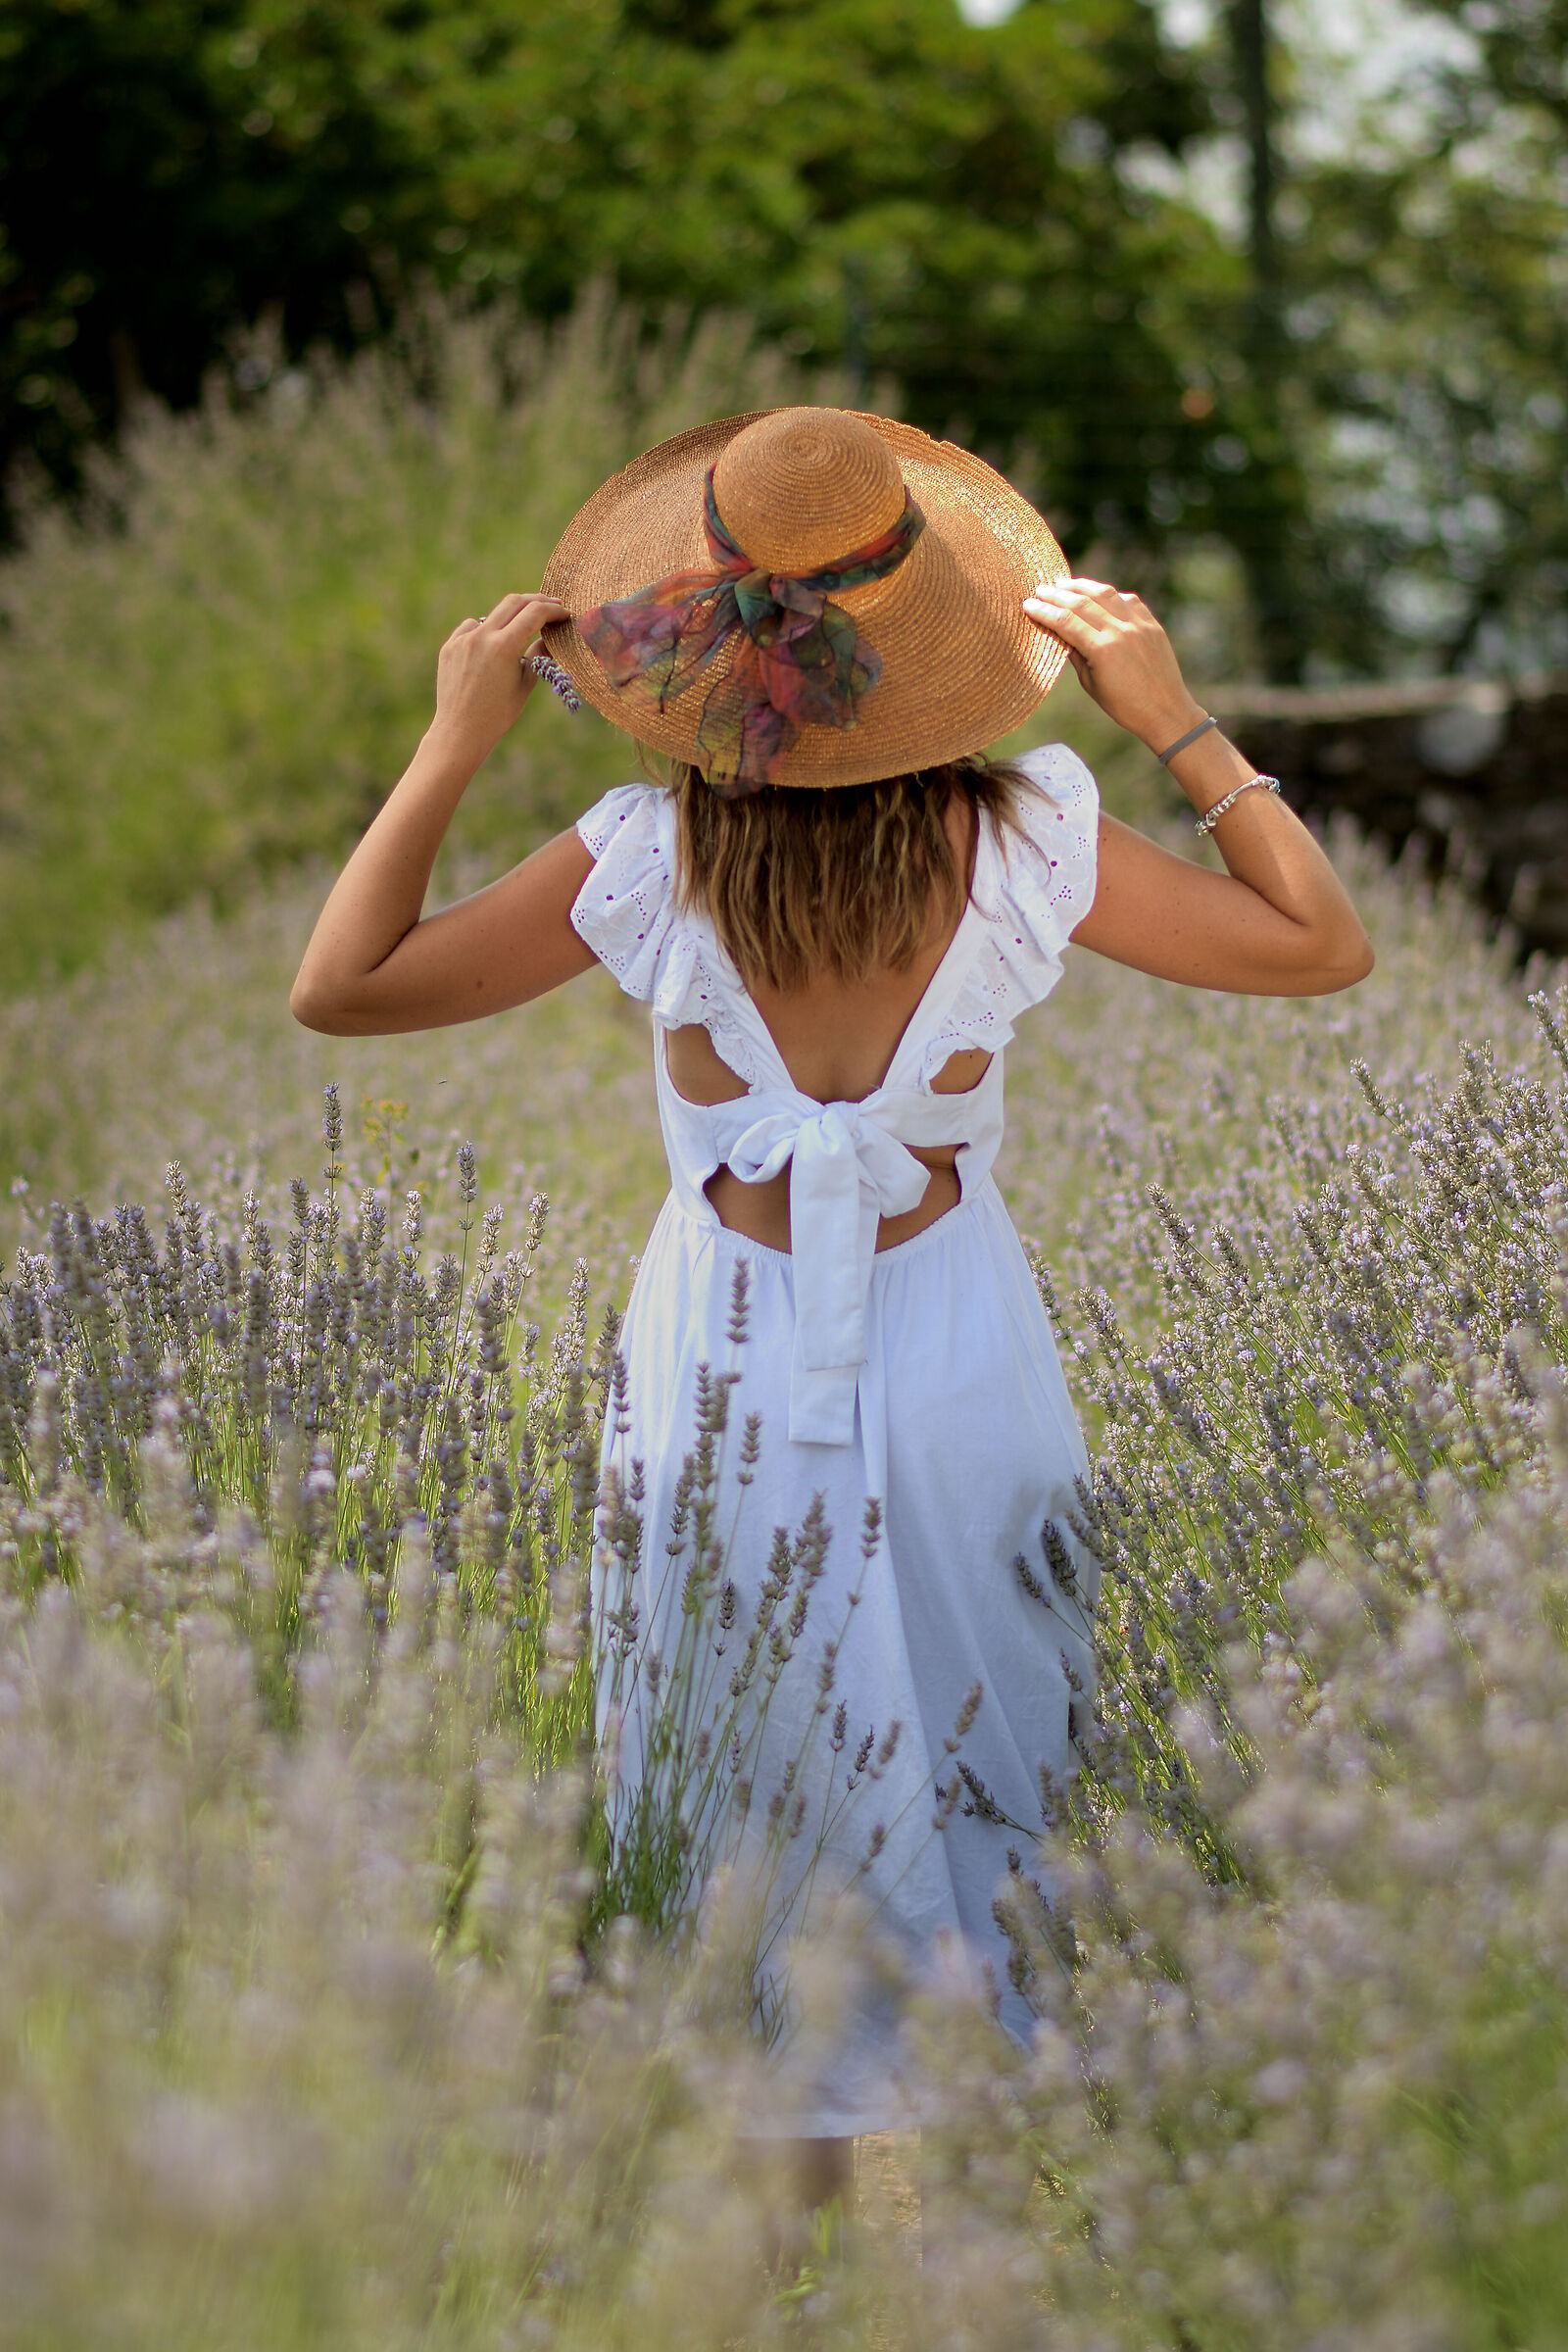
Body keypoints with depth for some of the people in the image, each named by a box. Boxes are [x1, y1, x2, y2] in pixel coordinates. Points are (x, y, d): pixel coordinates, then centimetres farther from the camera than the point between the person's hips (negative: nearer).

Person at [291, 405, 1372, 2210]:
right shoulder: (1016, 848, -18)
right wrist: (1177, 722, -6)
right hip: (952, 1337, 1)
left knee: (762, 1764, 18)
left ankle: (802, 2143, 32)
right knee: (968, 1716, 22)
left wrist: (453, 744, -9)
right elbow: (1324, 946, -8)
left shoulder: (653, 867, -20)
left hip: (731, 1348, 0)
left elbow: (337, 990, -13)